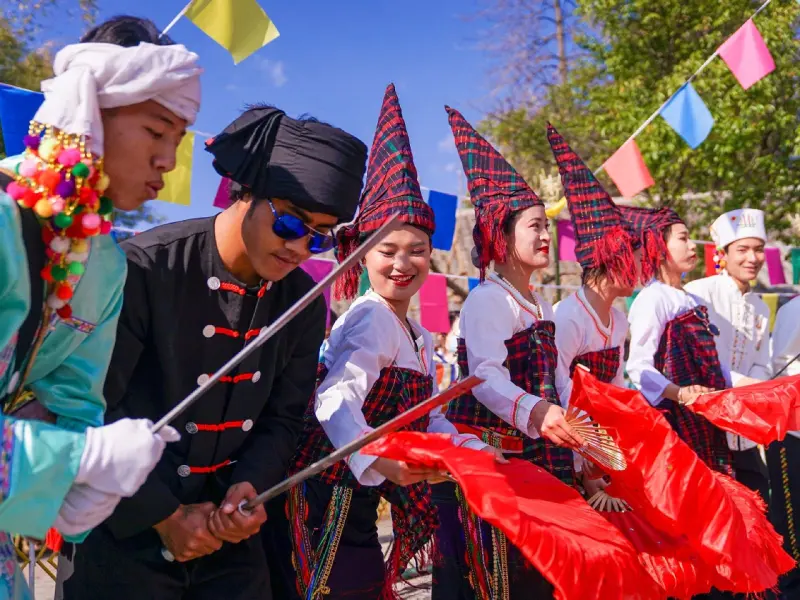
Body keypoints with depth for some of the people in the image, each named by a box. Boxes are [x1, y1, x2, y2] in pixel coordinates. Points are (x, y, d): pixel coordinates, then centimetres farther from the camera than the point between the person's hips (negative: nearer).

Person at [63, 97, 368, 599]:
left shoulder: (303, 301, -1)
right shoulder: (144, 269, -17)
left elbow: (283, 420, 6)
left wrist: (250, 485, -13)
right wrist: (164, 517, -13)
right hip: (126, 535, -4)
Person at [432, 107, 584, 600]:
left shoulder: (542, 305, 16)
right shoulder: (487, 300, -12)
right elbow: (485, 375, -28)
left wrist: (580, 439, 14)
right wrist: (535, 412, -44)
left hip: (534, 454, 9)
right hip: (483, 452, -8)